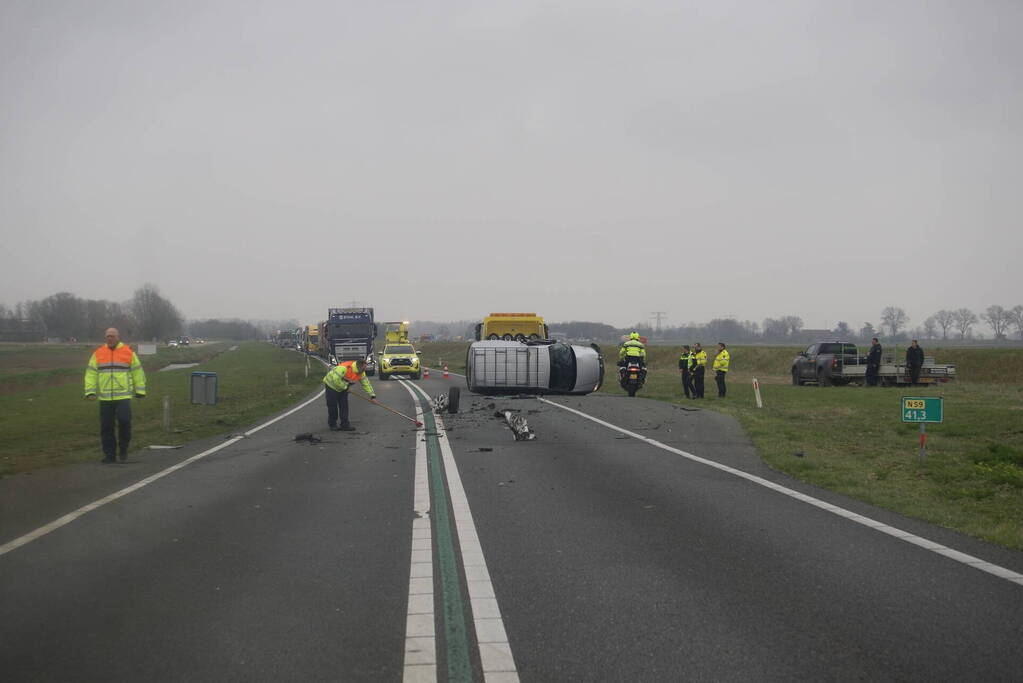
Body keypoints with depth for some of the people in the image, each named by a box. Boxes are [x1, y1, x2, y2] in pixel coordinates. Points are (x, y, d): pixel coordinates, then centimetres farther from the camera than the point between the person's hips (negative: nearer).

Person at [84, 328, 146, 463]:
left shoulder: (129, 352, 5)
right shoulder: (98, 354, 9)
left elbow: (137, 371, 9)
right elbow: (91, 373, 8)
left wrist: (139, 390, 7)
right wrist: (90, 392, -1)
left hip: (123, 396, -2)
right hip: (104, 397, 2)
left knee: (124, 421, -13)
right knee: (106, 427, 2)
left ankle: (123, 449, 8)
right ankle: (109, 455, 11)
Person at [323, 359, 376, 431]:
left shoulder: (361, 373, -11)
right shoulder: (345, 367, -36)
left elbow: (366, 383, -2)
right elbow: (336, 379, -38)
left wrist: (372, 395, -5)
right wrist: (345, 387, -26)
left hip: (343, 388, 7)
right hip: (331, 385, -7)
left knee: (344, 406, 1)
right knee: (333, 406, -1)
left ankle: (344, 424, 5)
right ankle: (332, 425, 13)